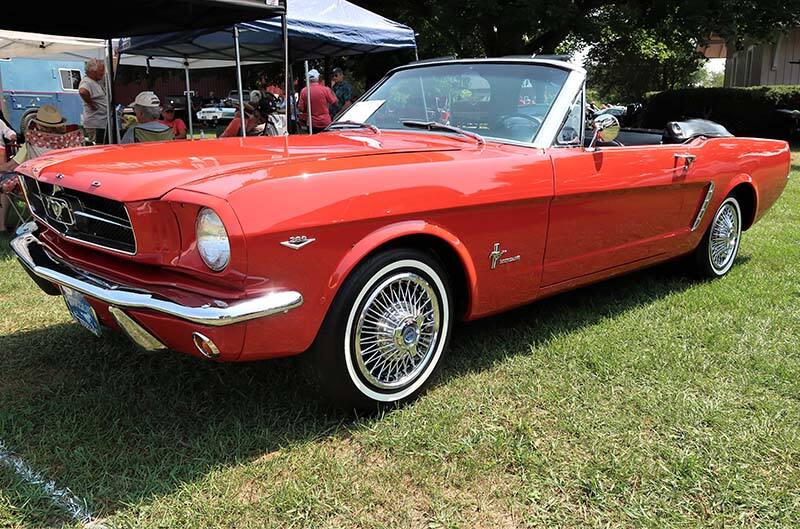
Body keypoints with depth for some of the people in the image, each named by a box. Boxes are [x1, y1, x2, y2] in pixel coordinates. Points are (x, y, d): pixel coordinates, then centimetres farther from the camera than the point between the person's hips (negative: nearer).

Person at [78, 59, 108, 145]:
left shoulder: (98, 81, 13)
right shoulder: (86, 82, -16)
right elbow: (82, 91, -38)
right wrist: (91, 104, -25)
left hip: (103, 121, 10)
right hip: (95, 124, -10)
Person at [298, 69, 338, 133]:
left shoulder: (303, 91, -5)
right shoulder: (325, 89, -11)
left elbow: (301, 108, -3)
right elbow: (334, 101, 1)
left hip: (312, 124, 2)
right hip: (325, 123, -2)